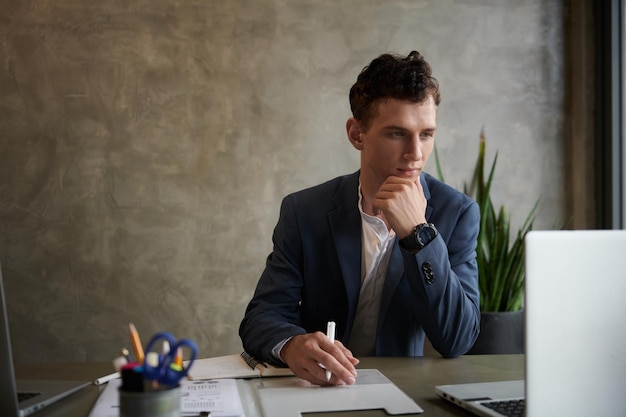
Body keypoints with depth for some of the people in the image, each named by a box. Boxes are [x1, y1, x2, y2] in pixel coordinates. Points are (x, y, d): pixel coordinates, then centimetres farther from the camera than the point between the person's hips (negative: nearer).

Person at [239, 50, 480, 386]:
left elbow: (457, 340, -13)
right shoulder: (304, 211, -6)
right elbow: (262, 316, -10)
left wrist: (418, 233, -23)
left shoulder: (457, 213, -7)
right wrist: (291, 345, -32)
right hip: (317, 387, 1)